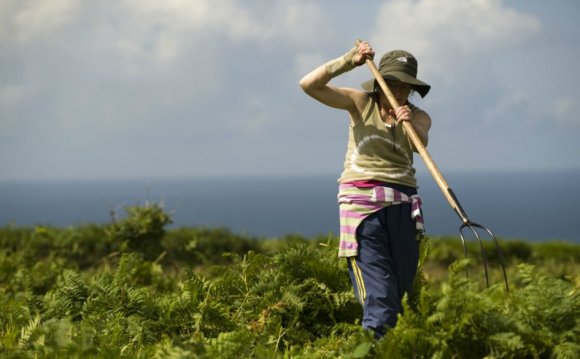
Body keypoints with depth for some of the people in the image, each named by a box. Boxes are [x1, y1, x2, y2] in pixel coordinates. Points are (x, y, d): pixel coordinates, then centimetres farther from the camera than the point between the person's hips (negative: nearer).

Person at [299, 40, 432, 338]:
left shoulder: (419, 117, 7)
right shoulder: (360, 103, 4)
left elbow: (420, 143, -18)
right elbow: (308, 85, -6)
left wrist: (410, 124, -40)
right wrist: (348, 62, -16)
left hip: (402, 204, 3)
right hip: (361, 201, -3)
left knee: (402, 288, 4)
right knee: (378, 294, -16)